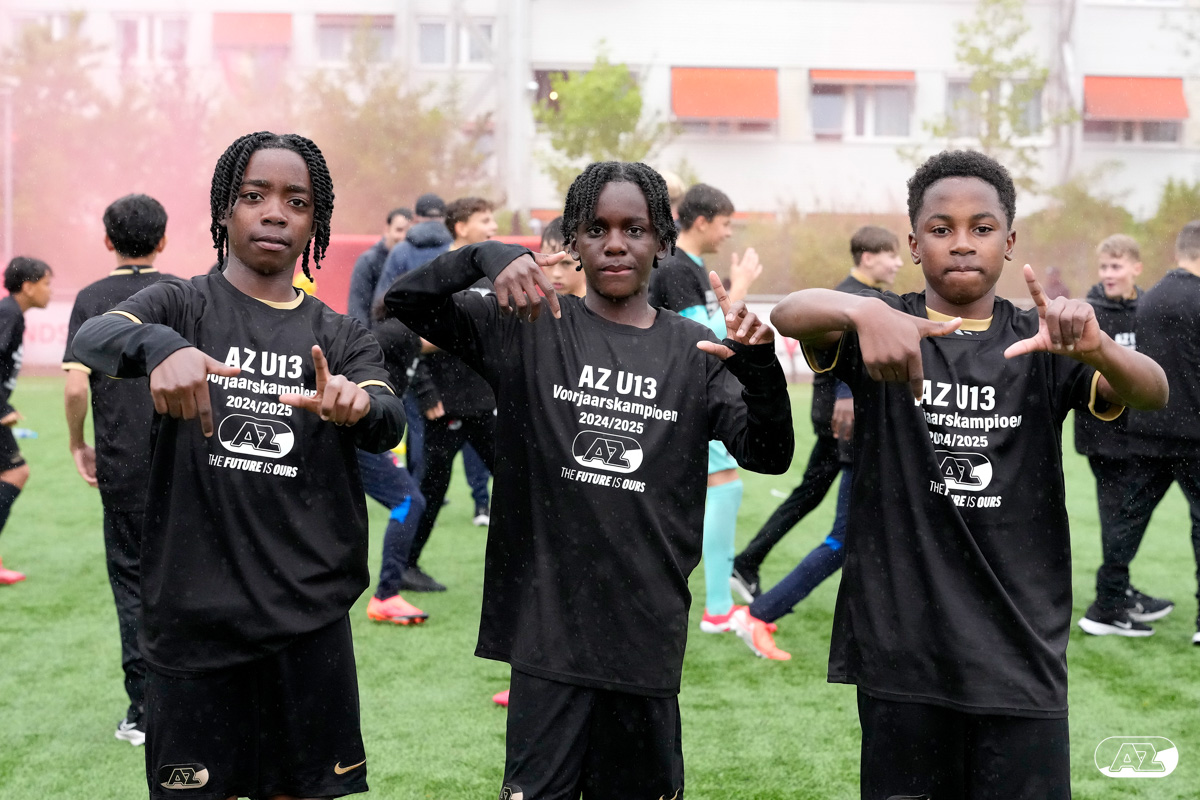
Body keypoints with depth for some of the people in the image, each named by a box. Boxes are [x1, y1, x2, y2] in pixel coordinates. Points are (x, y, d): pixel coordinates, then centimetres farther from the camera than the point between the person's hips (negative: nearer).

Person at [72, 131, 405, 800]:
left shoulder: (341, 338, 10)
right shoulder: (183, 306, 3)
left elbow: (390, 425, -9)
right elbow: (93, 337, -18)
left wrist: (358, 404, -34)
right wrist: (159, 346, -41)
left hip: (310, 617, 2)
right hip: (193, 613, -2)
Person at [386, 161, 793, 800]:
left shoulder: (694, 351, 6)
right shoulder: (531, 327, 2)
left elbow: (768, 454, -2)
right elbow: (405, 302, -5)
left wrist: (758, 364, -21)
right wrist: (485, 257, -24)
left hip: (647, 626, 2)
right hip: (548, 622, -2)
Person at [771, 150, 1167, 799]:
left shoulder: (1041, 343, 4)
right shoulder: (887, 326, 2)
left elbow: (1151, 392, -12)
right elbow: (789, 314, -18)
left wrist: (1093, 346, -35)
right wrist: (865, 313, -41)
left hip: (1020, 656, 1)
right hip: (900, 646, 0)